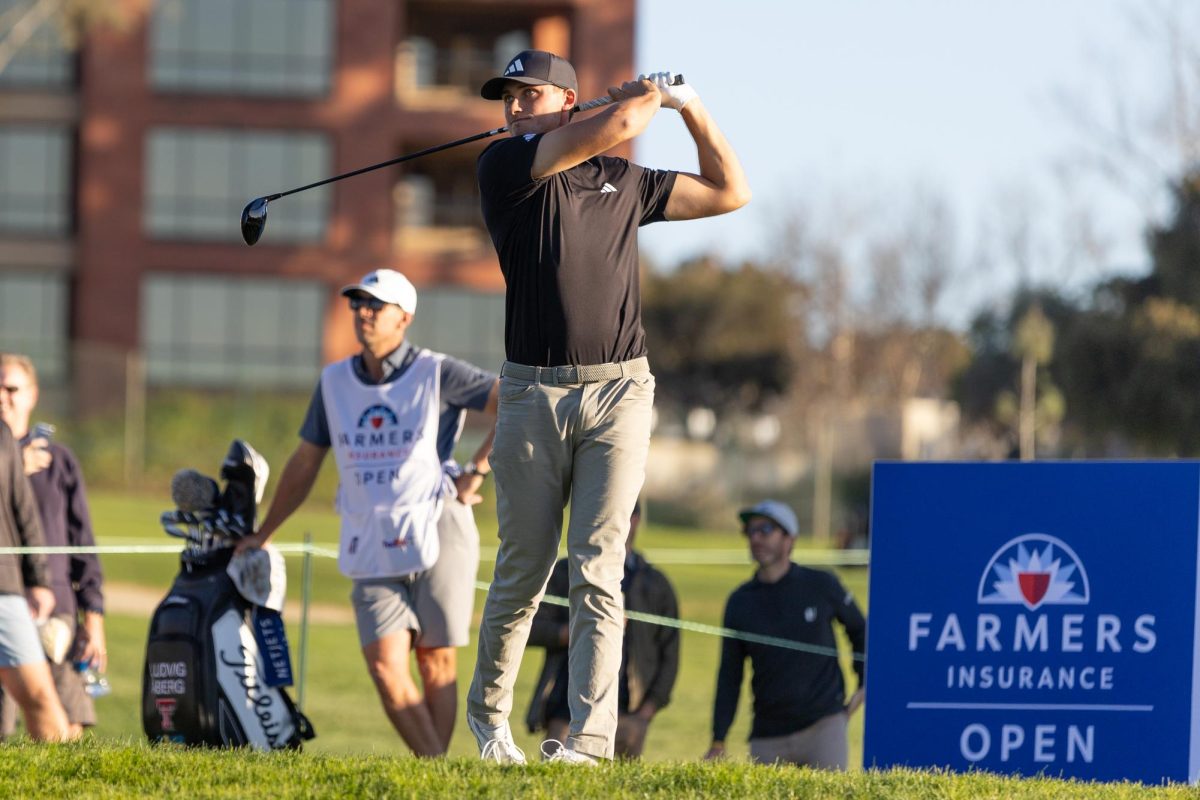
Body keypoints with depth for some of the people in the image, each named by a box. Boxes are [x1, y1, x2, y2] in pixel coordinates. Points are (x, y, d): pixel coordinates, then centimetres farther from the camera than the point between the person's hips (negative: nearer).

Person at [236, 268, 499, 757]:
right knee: (384, 664, -11)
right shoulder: (334, 382, 11)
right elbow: (303, 465, 21)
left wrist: (477, 470, -8)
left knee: (437, 663, 0)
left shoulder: (436, 374, -3)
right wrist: (262, 535, 24)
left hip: (436, 531, -4)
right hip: (371, 547, 4)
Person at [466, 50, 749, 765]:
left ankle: (590, 739, -14)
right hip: (533, 392, -1)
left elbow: (730, 192, 23)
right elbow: (616, 127, -8)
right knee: (523, 570, 4)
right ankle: (489, 713, 25)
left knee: (597, 572, -9)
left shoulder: (625, 183, 16)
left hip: (619, 392, 1)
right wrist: (647, 96, 11)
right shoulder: (505, 166, 3)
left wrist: (691, 107, 18)